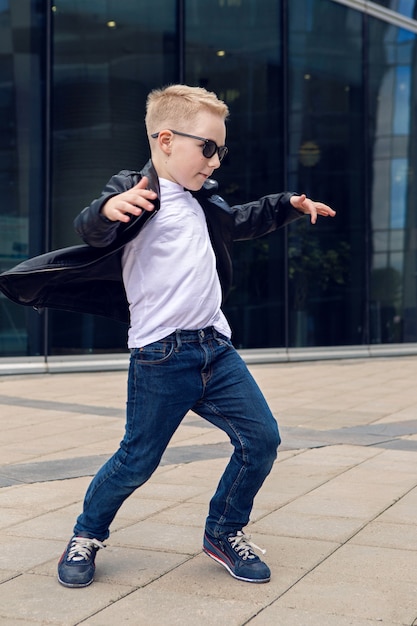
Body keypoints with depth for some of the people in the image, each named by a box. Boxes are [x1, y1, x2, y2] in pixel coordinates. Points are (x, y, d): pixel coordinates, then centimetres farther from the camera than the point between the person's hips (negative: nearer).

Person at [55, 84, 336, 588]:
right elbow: (91, 231, -29)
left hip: (216, 348, 8)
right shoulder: (135, 194, -9)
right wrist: (109, 210, -51)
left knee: (261, 437, 2)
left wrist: (289, 205, 34)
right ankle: (86, 536, 26)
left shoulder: (203, 201, 17)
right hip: (160, 359, -7)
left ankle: (224, 532, 23)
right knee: (137, 461, 0)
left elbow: (240, 221, 38)